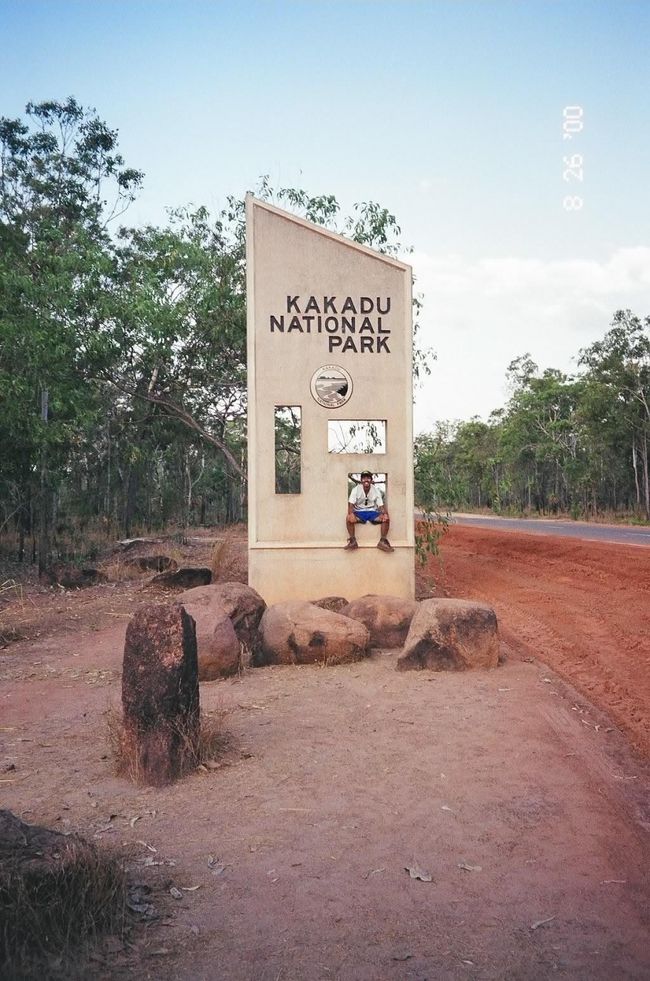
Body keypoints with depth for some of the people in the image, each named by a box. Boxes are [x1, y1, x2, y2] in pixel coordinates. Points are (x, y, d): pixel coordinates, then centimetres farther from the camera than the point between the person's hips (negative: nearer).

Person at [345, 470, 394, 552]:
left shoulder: (376, 490, -3)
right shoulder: (356, 489, -8)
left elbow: (381, 505, -5)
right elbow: (351, 503, -15)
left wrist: (385, 513, -28)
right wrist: (351, 513, -37)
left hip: (372, 512, 1)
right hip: (359, 512, -1)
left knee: (386, 518, -26)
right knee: (349, 518, -32)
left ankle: (383, 541, -22)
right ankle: (353, 541, -26)